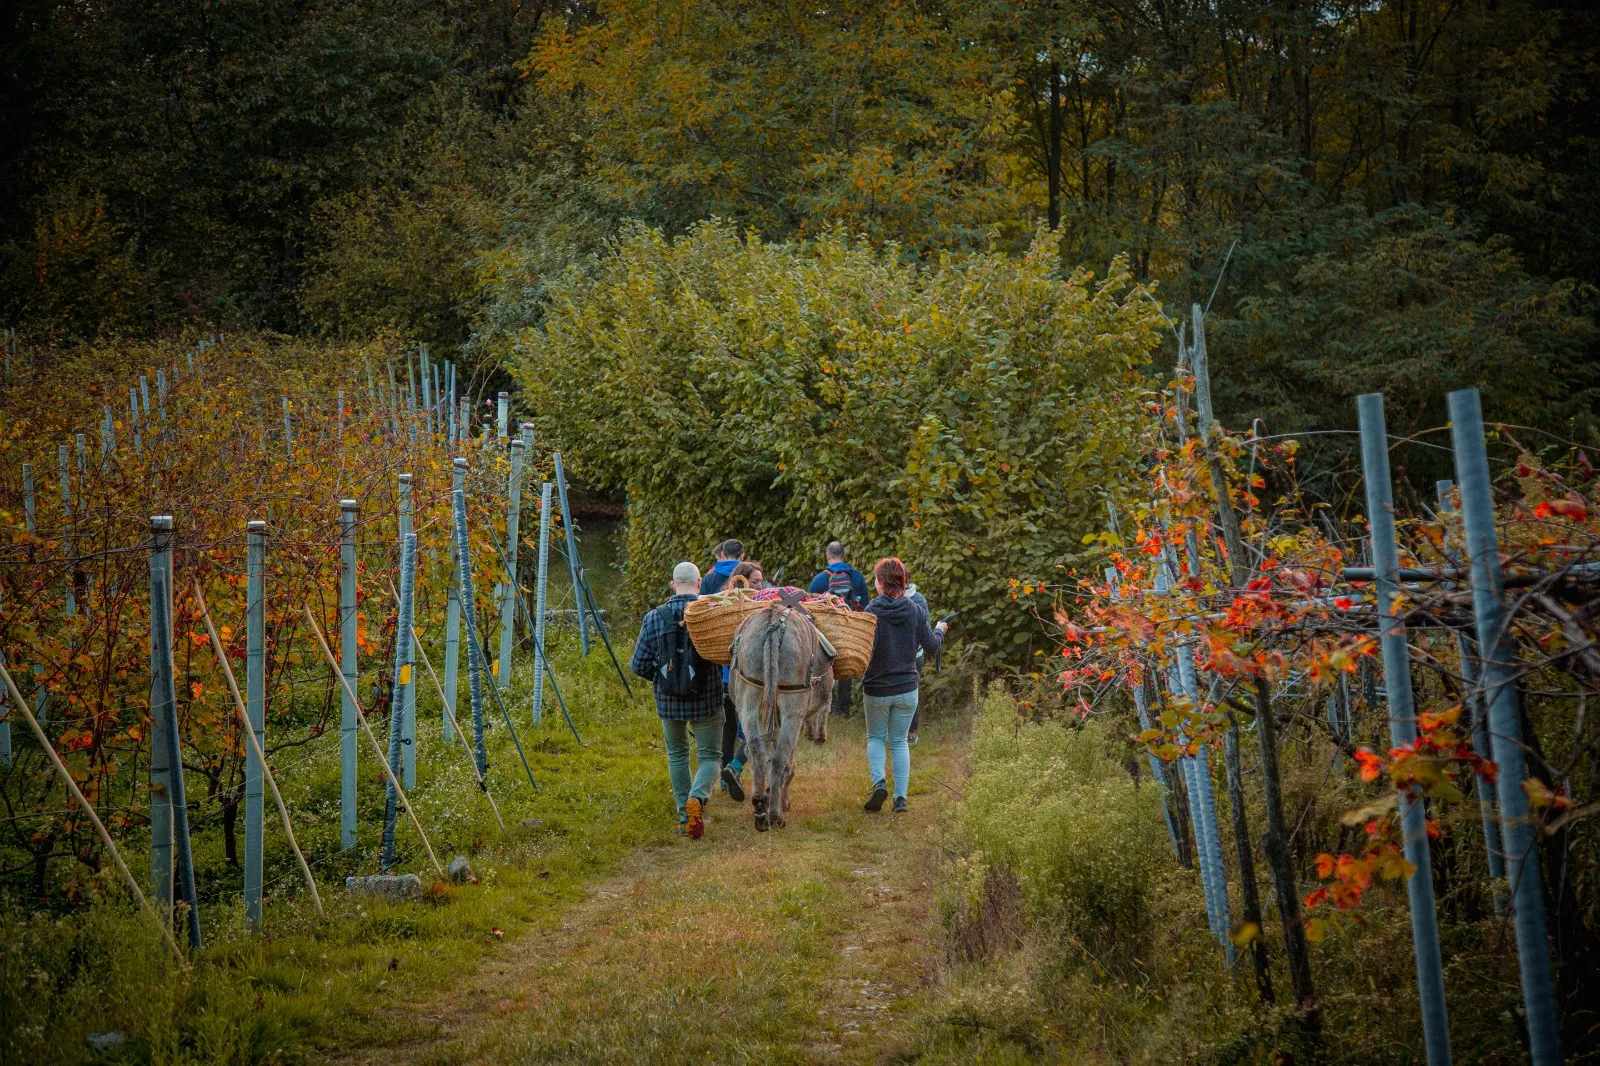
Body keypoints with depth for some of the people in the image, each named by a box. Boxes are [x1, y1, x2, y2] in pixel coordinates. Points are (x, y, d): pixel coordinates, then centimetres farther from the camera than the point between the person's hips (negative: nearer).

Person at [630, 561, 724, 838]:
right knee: (710, 756, 11)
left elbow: (639, 665, -3)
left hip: (668, 701, 2)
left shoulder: (654, 618, -6)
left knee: (677, 754, 23)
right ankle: (697, 798, -18)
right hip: (706, 701, -2)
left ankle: (684, 815, 23)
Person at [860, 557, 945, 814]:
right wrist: (939, 631, 22)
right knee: (899, 741, 14)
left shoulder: (871, 612, -16)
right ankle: (901, 797, 6)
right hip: (907, 688, 3)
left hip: (876, 689, -2)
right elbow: (931, 647, 2)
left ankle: (879, 782, -5)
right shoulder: (916, 611, -5)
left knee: (875, 737, 18)